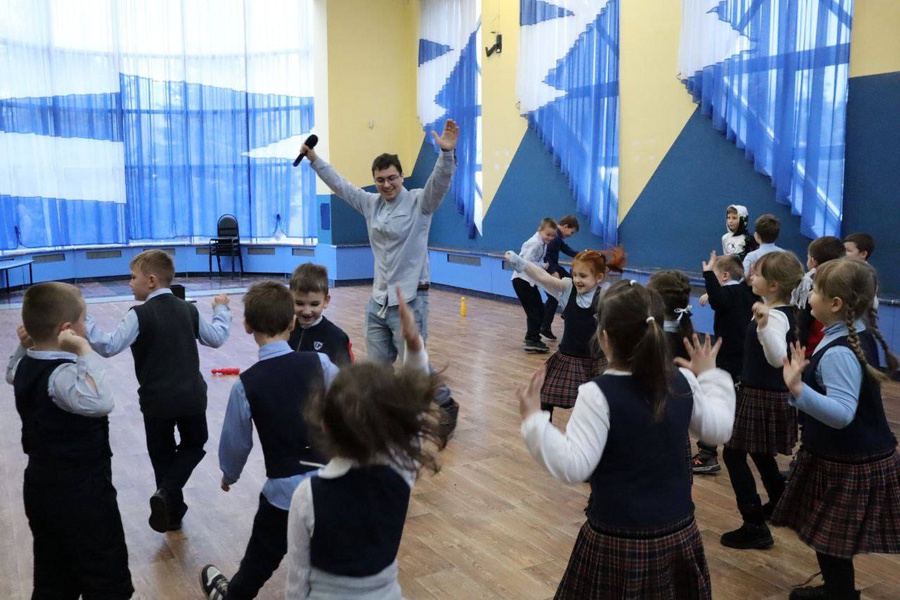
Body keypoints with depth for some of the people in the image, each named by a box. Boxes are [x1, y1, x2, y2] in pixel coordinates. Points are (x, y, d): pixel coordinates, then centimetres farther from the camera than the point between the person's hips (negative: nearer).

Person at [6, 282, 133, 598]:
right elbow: (99, 403, -47)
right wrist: (84, 351, -38)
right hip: (80, 494, -10)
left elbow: (12, 373, 30)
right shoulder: (62, 375, -27)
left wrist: (24, 345, 14)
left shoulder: (27, 365, 3)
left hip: (41, 488, 10)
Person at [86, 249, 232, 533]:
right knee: (194, 445, 20)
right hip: (191, 397, 3)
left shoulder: (139, 314, -13)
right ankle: (166, 492, -2)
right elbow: (217, 338, 13)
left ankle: (173, 512, 24)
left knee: (162, 456, 16)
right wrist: (221, 310, 29)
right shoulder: (189, 310, 2)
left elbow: (109, 346, -19)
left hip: (156, 401, -3)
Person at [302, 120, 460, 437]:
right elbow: (339, 184, 18)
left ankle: (446, 405, 19)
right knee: (377, 365, 10)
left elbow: (439, 183, -24)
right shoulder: (371, 203, 10)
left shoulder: (419, 202, -6)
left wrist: (447, 153, -41)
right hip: (378, 300, 6)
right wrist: (313, 159, 19)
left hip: (409, 301, -6)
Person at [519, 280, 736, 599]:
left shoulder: (598, 394, -21)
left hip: (617, 540, -5)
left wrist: (534, 421, -18)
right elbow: (719, 429, 11)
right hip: (679, 533, 5)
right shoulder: (683, 382, -4)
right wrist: (709, 375, 22)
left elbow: (573, 466, -25)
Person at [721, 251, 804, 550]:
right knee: (760, 453, 26)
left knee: (734, 453, -3)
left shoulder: (775, 316, -25)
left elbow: (777, 358, -41)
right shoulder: (785, 310, 5)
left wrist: (762, 323, -55)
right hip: (770, 393, 10)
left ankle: (756, 526, 1)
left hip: (762, 396, -10)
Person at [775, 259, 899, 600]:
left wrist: (798, 388, -43)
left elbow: (842, 413, -34)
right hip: (862, 455, 10)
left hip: (847, 464, -10)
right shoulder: (864, 335, 4)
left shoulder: (838, 352, -27)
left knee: (831, 542, 2)